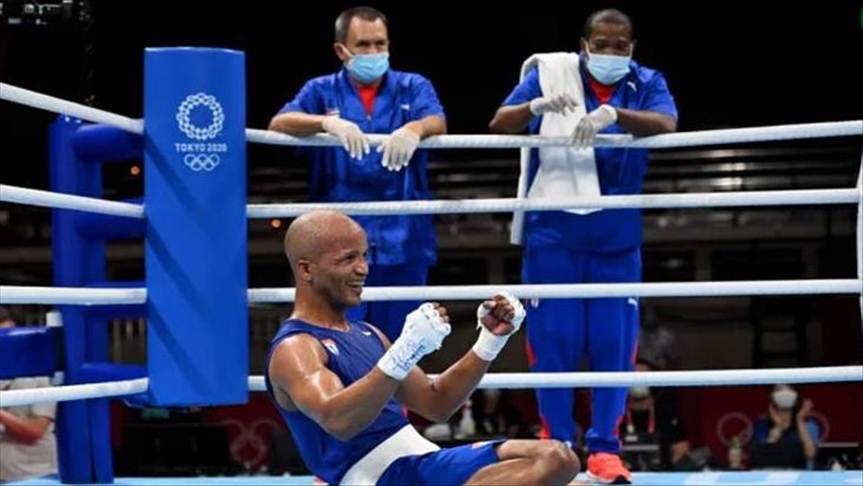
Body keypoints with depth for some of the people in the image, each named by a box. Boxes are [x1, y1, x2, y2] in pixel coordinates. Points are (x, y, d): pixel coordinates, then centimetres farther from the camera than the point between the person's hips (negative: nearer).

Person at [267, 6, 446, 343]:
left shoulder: (412, 87, 10)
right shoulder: (322, 91, 8)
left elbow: (436, 122, -9)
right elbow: (279, 123, -9)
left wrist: (414, 129, -34)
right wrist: (329, 122, -29)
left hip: (403, 240, 1)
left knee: (399, 345, 6)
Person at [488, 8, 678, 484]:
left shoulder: (646, 83, 1)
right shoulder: (550, 71, -1)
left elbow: (665, 124, -20)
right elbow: (500, 123, -9)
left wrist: (612, 113, -38)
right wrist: (539, 105, -31)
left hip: (616, 238, 1)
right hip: (553, 232, -1)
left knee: (613, 344, 0)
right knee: (554, 341, 0)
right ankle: (557, 443, 12)